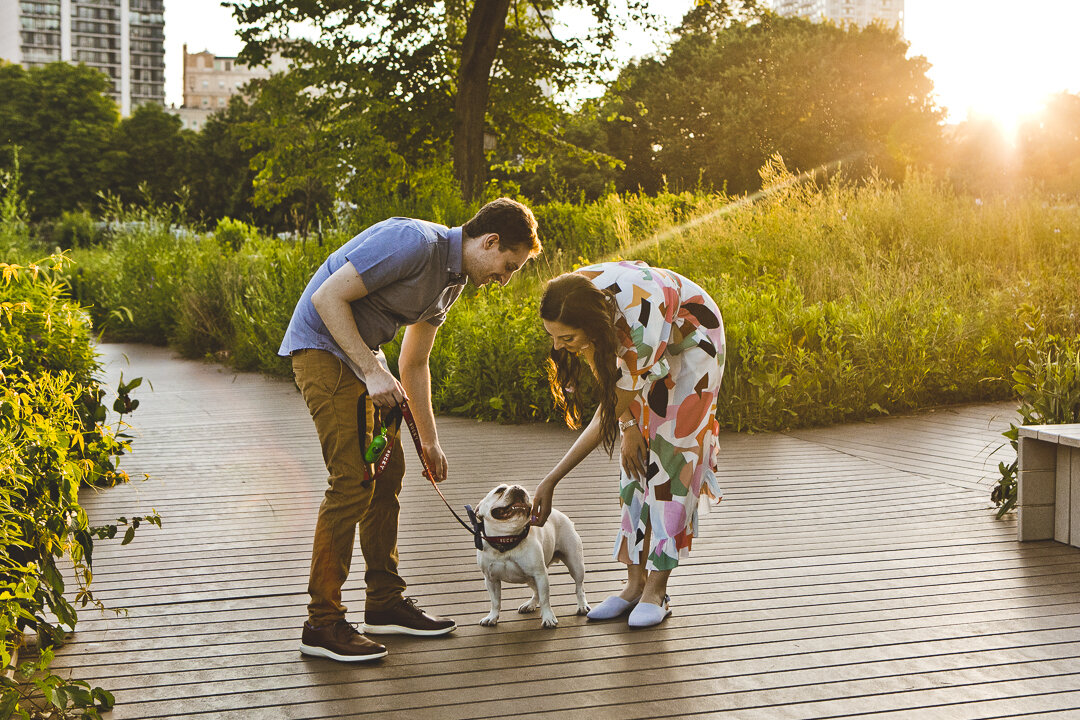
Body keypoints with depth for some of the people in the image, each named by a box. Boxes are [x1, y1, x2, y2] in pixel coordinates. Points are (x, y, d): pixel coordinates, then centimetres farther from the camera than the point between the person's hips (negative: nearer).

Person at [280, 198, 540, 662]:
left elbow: (414, 363, 19)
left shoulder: (451, 281, 8)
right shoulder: (414, 243, -22)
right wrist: (373, 372, -24)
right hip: (323, 346, -10)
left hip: (362, 353, 10)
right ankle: (322, 623, -7)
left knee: (388, 471, 10)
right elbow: (327, 297, -24)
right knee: (353, 479, -13)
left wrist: (429, 440, 21)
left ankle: (385, 602, 20)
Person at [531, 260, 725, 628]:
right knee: (636, 459, -2)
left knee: (670, 454, -11)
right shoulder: (574, 300, -27)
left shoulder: (640, 327, -44)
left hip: (690, 337, -5)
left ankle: (656, 591, -7)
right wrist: (628, 427, -10)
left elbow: (612, 412, -32)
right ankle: (635, 583, 2)